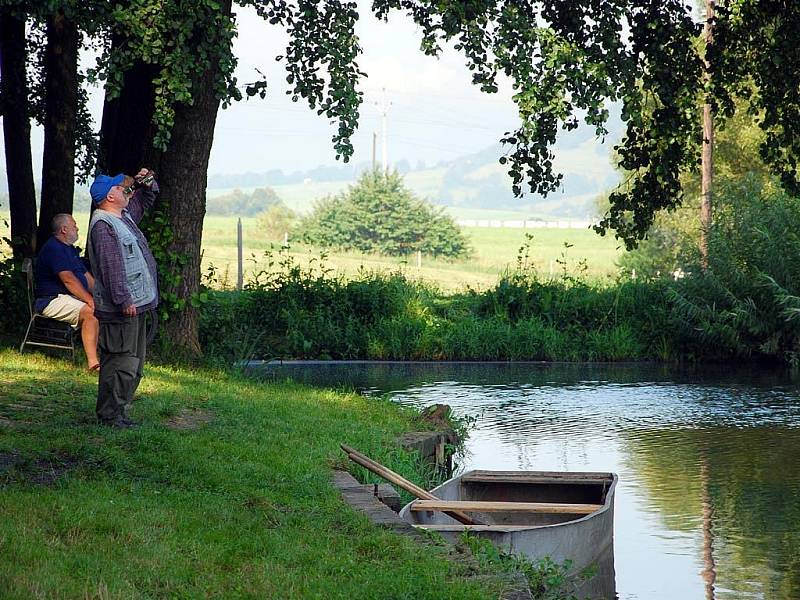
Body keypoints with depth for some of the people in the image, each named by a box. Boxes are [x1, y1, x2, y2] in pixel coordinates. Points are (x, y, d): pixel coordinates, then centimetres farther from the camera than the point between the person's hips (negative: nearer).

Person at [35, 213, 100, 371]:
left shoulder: (70, 249, 23)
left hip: (73, 298, 11)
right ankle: (92, 362, -35)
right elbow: (69, 280, -21)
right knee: (90, 312, -31)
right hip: (53, 300, -11)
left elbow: (87, 277, 22)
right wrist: (90, 300, -24)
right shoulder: (53, 248, -12)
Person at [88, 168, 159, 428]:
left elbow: (144, 199, 33)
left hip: (135, 304, 10)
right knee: (120, 363, -9)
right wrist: (124, 300, -25)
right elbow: (111, 267, -22)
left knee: (134, 365, 14)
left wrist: (148, 182, 12)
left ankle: (119, 412, 21)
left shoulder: (125, 216, 15)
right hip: (121, 309, -10)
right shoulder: (103, 226, -15)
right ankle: (109, 415, -3)